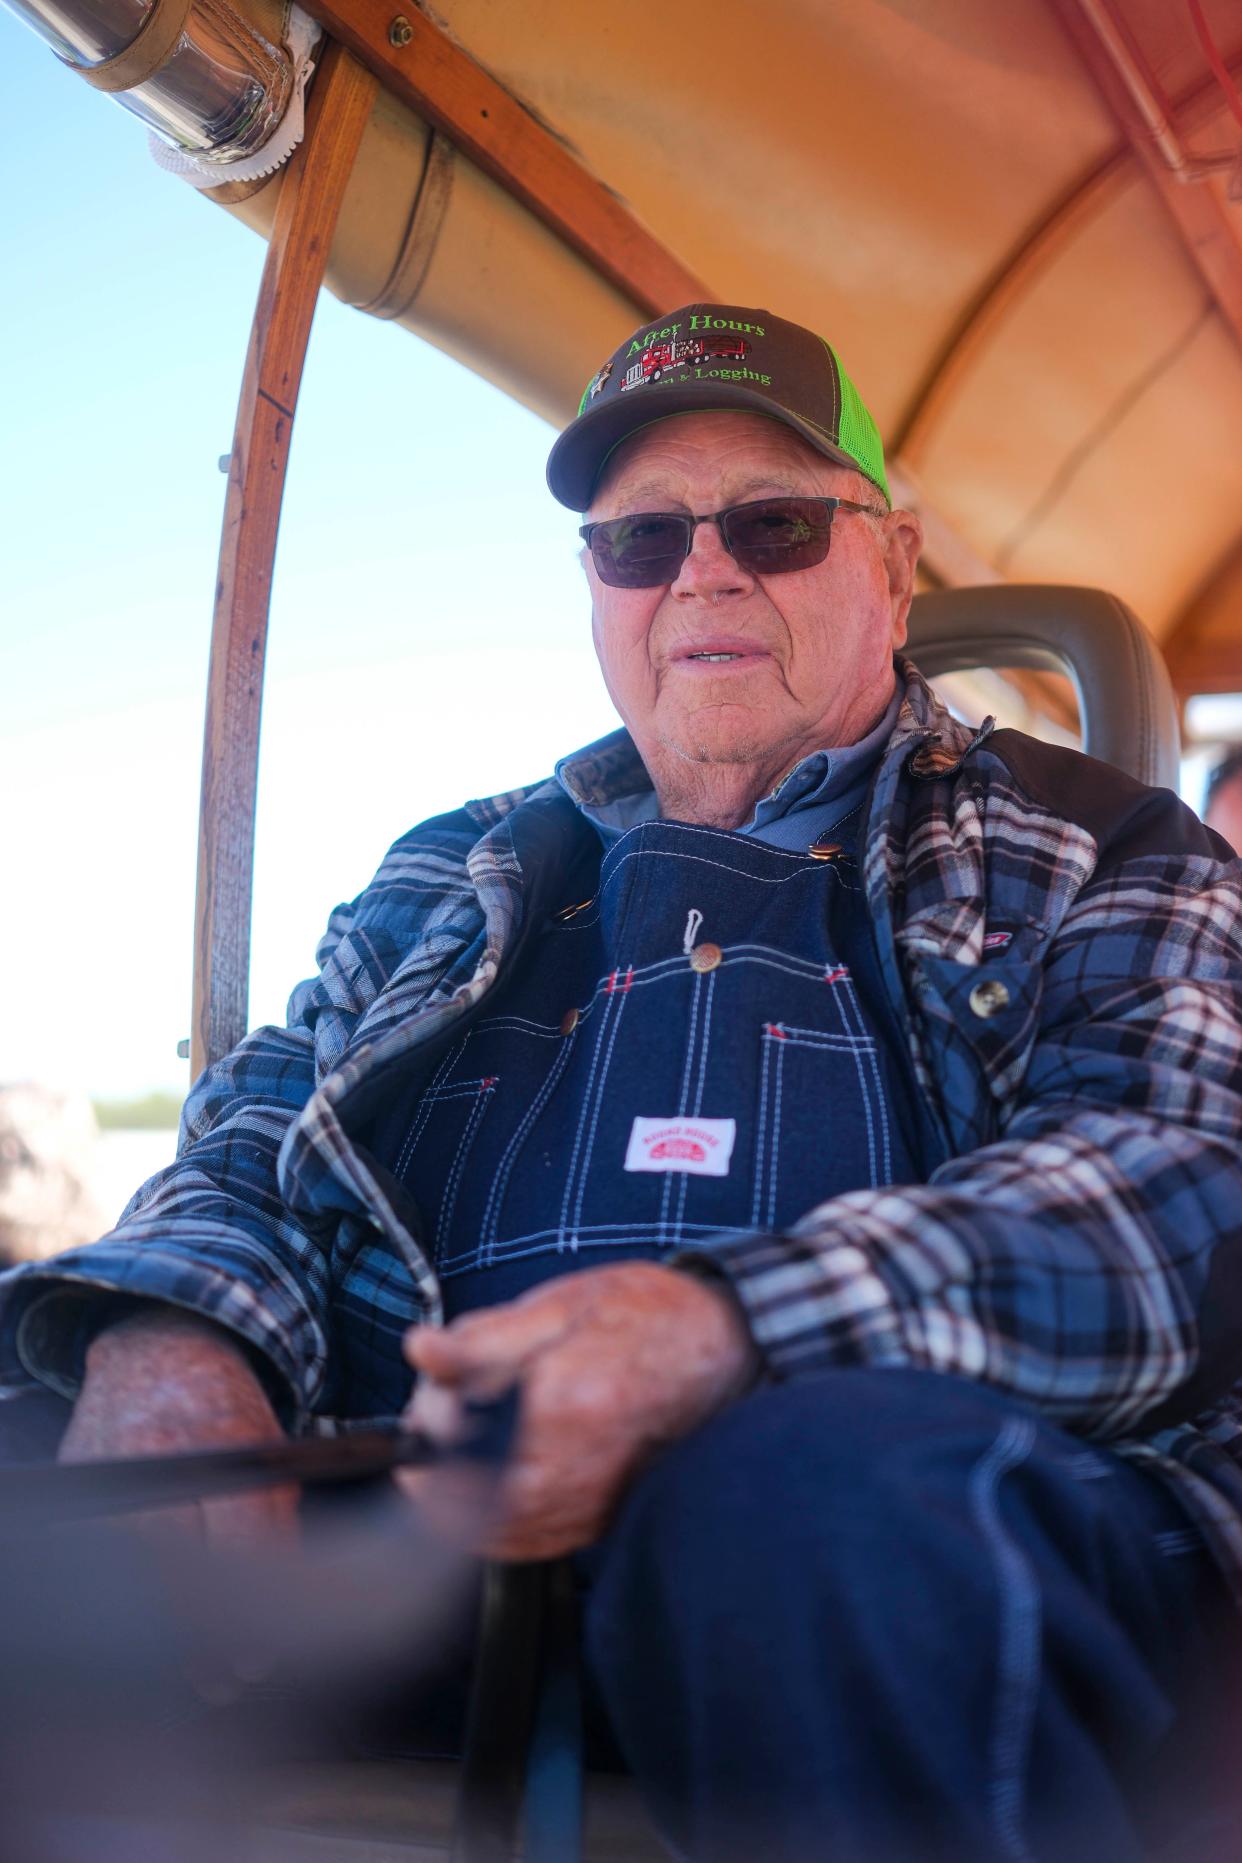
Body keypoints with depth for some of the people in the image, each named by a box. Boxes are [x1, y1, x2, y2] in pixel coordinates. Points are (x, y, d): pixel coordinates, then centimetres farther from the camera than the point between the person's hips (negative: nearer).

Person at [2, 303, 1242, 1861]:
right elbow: (256, 1152, 18)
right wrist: (168, 1334, -10)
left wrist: (733, 1321, -24)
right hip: (434, 1514, 3)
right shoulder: (448, 883, 27)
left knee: (805, 1499, -38)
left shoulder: (1092, 855, 14)